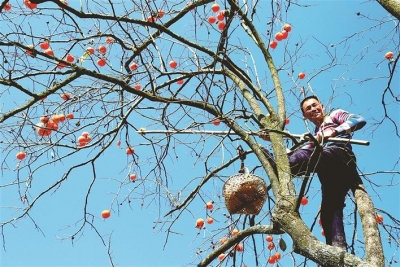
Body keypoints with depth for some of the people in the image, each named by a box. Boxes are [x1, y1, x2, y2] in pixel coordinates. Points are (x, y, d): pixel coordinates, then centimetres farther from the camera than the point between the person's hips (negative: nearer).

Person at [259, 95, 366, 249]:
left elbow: (359, 120, 4)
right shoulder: (316, 136, 40)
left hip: (339, 153, -6)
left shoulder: (335, 115, 24)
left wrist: (333, 132, -11)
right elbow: (301, 152, 22)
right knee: (330, 211, -8)